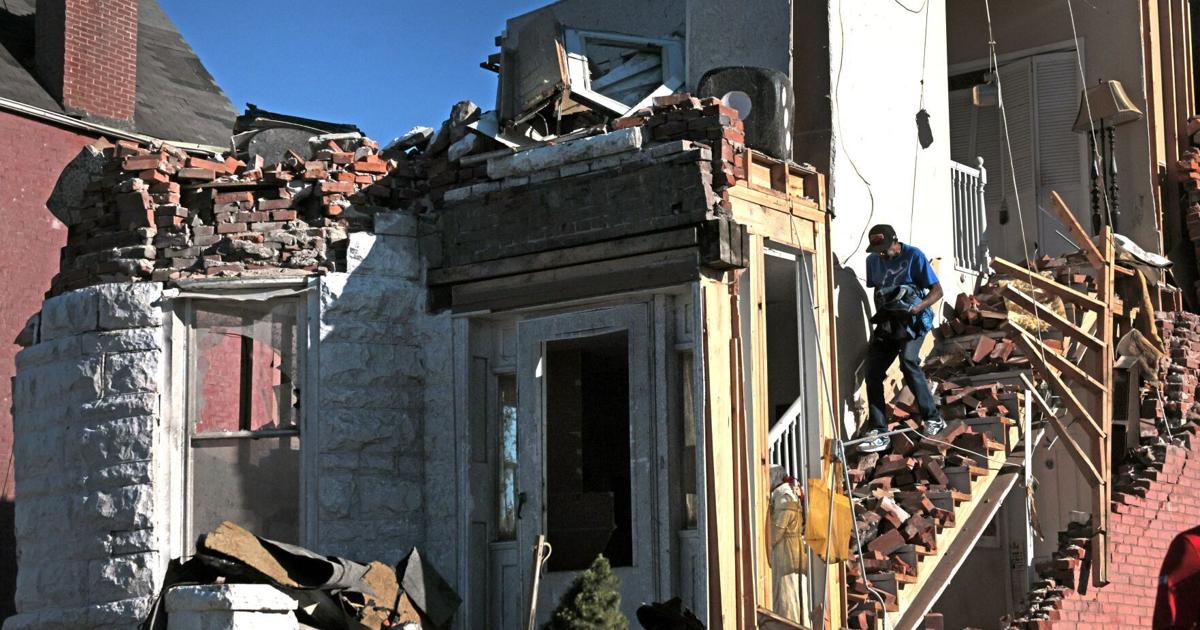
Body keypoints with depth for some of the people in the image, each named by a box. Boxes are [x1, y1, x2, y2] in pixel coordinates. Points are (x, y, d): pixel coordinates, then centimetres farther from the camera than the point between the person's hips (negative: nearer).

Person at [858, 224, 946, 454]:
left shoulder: (913, 256, -9)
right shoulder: (873, 261, 7)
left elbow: (936, 291, -10)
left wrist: (916, 308, -26)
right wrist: (881, 309, 3)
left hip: (912, 321, -6)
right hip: (887, 323, 6)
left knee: (908, 361, -28)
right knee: (873, 372, -5)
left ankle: (933, 419, -17)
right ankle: (879, 433, -1)